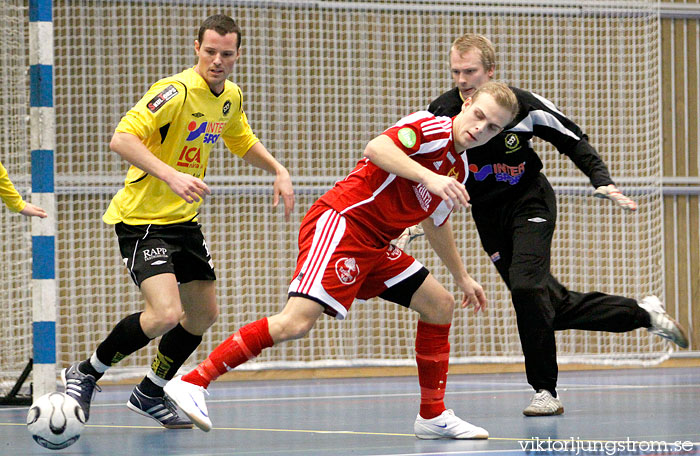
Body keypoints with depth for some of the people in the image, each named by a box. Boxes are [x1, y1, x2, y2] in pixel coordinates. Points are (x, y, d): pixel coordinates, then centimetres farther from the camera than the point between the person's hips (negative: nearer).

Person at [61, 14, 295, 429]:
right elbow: (122, 139, -32)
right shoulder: (177, 91, -22)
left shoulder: (230, 98, 5)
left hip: (184, 219, 9)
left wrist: (278, 170, 13)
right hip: (142, 219, -9)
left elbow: (243, 141, 27)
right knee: (165, 313, -24)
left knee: (204, 314, 13)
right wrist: (170, 175, -42)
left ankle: (151, 393, 32)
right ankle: (85, 375, -3)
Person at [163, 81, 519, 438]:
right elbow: (376, 148, -28)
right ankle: (192, 383, -21)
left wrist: (462, 277, 43)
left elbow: (437, 224, 36)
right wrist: (429, 177, -37)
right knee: (297, 321, -23)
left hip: (374, 246, 10)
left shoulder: (458, 169, 18)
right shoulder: (433, 127, -9)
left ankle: (433, 416, 22)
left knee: (440, 305, 12)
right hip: (339, 223, -10)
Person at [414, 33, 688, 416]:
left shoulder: (523, 106, -17)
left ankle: (545, 391, -14)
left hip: (530, 202, -3)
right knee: (553, 306, 2)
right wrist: (412, 223, -12)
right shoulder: (442, 112, -13)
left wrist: (603, 183, -13)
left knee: (526, 286, -26)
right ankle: (642, 313, 22)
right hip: (489, 218, 3)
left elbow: (574, 141, -3)